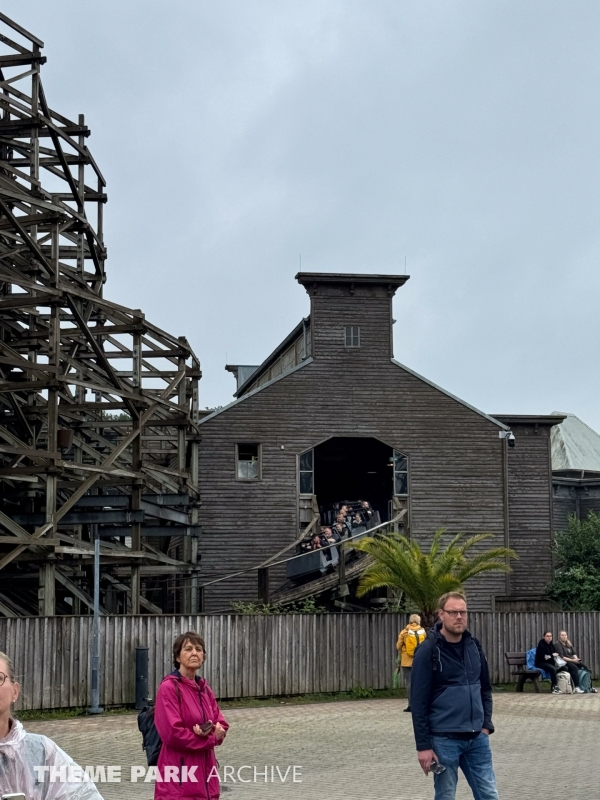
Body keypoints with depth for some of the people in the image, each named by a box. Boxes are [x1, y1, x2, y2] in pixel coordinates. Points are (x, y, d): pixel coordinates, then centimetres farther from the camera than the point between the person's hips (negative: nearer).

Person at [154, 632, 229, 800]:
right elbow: (172, 734, -18)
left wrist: (211, 732, -11)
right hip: (179, 776, -8)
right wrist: (211, 738, -8)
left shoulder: (204, 688, 13)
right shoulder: (169, 688, -11)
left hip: (203, 770, 8)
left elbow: (222, 726, 13)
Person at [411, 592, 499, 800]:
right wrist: (423, 745, -13)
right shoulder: (428, 651, -10)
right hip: (444, 740, -5)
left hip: (477, 738, 5)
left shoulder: (474, 646, 7)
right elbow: (419, 703, -11)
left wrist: (486, 724, 6)